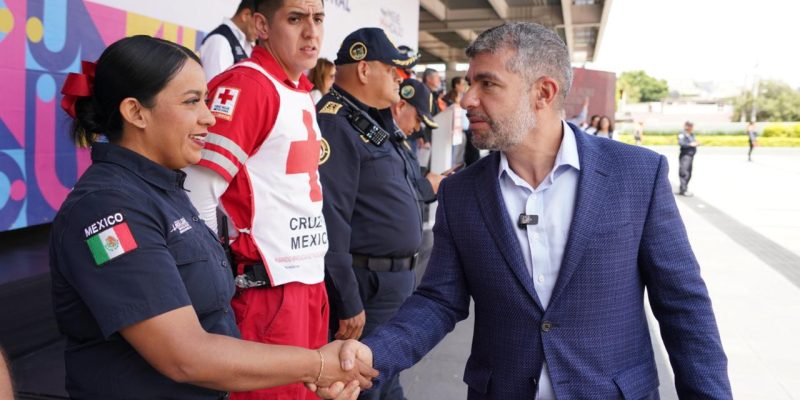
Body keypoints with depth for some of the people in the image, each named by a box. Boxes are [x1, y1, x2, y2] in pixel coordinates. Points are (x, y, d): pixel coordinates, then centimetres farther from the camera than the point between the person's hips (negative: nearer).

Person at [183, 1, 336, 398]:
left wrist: (316, 274, 17)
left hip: (311, 280, 8)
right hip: (268, 288, -8)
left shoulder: (302, 93, 12)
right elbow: (197, 196, -19)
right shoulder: (244, 84, -14)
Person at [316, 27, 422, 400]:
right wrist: (348, 304, -22)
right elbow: (329, 222, -23)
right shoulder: (335, 124, -18)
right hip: (367, 286, -10)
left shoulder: (375, 121, 13)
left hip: (396, 281, 10)